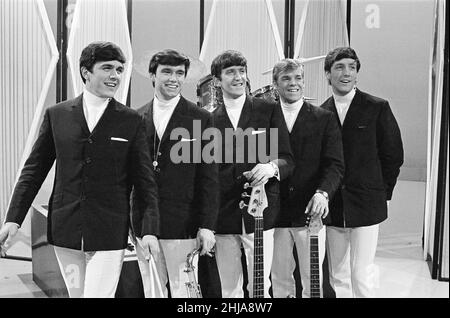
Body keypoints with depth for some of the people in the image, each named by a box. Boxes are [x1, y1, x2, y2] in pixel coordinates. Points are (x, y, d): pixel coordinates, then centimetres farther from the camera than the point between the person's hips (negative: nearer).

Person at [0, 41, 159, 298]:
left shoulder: (131, 121, 0)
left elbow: (145, 179, 0)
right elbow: (34, 169, 7)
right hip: (65, 230, 3)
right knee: (76, 294, 16)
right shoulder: (56, 115, 5)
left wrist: (149, 229, -8)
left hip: (109, 234, -2)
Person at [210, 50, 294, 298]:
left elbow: (287, 159, 4)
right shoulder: (209, 119, 8)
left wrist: (271, 167, -20)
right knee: (229, 291, 9)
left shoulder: (269, 110, 5)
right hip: (222, 218, 2)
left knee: (260, 289, 0)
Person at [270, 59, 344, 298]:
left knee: (313, 281, 5)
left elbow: (335, 165, -4)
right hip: (275, 213, 1)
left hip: (311, 212, -1)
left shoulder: (324, 119, 3)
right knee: (279, 280, 12)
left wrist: (322, 193, -21)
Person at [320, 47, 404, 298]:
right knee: (337, 276, 12)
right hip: (333, 206, 3)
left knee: (362, 274, -4)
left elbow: (393, 154, 1)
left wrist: (382, 192, 2)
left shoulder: (377, 108, -2)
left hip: (366, 203, -3)